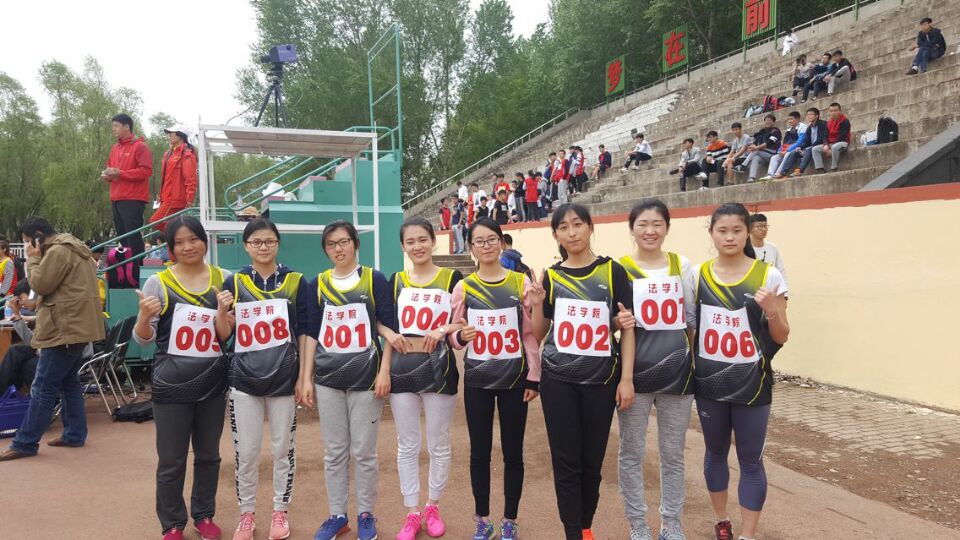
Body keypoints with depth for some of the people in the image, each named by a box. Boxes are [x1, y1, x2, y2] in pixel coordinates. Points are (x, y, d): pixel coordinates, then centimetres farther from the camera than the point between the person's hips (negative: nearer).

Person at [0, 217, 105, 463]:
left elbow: (40, 285, -12)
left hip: (65, 327, -11)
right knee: (69, 381, 15)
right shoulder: (74, 248, 20)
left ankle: (24, 443, 1)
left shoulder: (58, 251, -14)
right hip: (78, 325, 11)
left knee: (43, 387, -5)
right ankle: (74, 434, 19)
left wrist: (33, 259, -4)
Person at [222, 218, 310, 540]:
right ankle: (247, 514, 25)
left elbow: (303, 332, 2)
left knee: (282, 448, 10)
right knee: (246, 452, 7)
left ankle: (280, 511, 26)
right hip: (244, 380, 1)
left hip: (284, 379, -1)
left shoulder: (295, 281, 1)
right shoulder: (234, 283, 4)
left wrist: (304, 376, -1)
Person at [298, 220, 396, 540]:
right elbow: (311, 333, 7)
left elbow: (388, 327, -3)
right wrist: (306, 378, 3)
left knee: (363, 452, 5)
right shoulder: (318, 284, 5)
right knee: (334, 452, 10)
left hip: (365, 379, -2)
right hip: (328, 380, 3)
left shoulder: (374, 279, -2)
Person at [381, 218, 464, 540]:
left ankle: (433, 507, 29)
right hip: (402, 369, 3)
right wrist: (384, 369, 0)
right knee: (407, 446, 10)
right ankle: (412, 513, 23)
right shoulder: (396, 281, 7)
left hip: (438, 368, -2)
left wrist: (444, 329, -20)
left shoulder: (452, 278, -2)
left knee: (438, 445, 10)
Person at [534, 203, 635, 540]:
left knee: (592, 461, 11)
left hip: (601, 379, 0)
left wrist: (626, 378, -7)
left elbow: (627, 327, -1)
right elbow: (538, 334, 9)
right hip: (558, 380, 1)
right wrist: (534, 303, -8)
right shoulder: (551, 276, 4)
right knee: (566, 462, 3)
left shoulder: (612, 271, -1)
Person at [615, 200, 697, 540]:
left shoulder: (682, 266, 5)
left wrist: (701, 361, 4)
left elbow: (693, 319, 9)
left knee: (673, 454, 12)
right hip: (634, 371, -2)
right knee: (631, 453, 6)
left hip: (677, 370, 2)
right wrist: (617, 322, -19)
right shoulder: (619, 268, -2)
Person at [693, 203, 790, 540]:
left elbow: (781, 337, -3)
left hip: (752, 383, -2)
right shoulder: (698, 275, 0)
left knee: (750, 460, 5)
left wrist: (772, 311, -21)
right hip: (709, 382, 3)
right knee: (715, 452, 16)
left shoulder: (768, 275, -7)